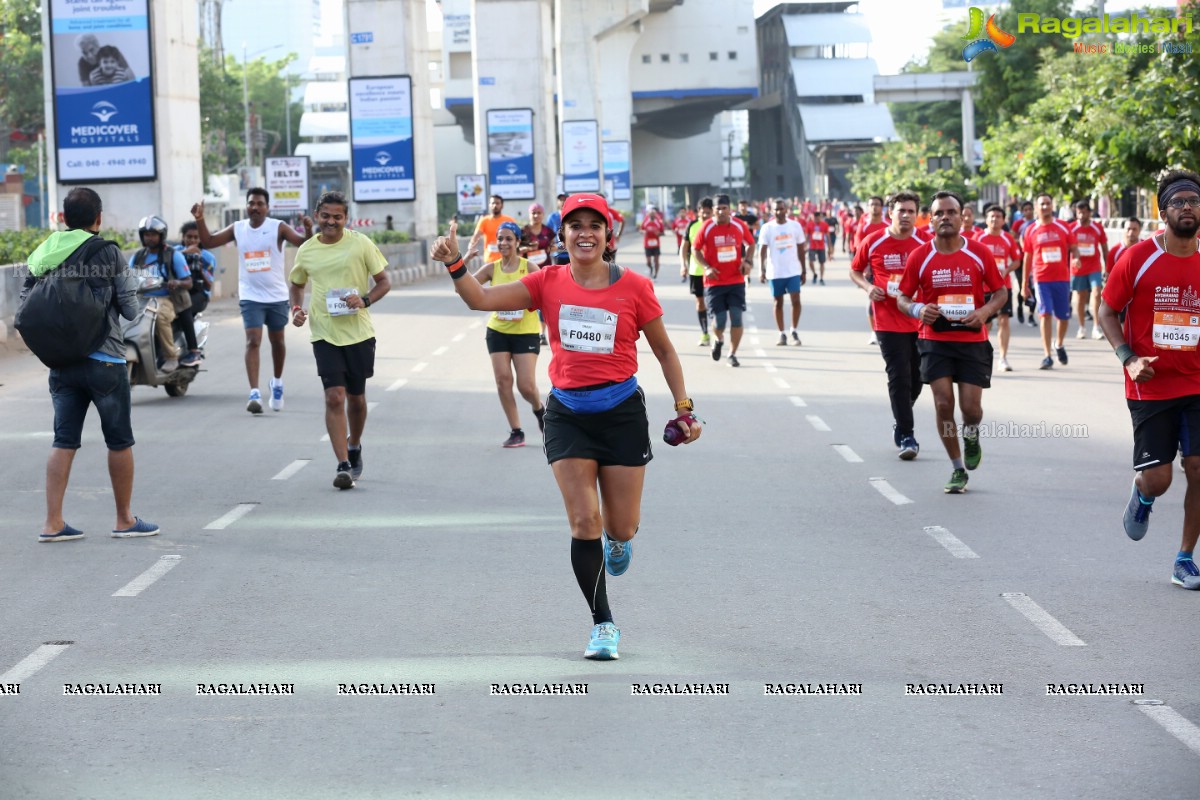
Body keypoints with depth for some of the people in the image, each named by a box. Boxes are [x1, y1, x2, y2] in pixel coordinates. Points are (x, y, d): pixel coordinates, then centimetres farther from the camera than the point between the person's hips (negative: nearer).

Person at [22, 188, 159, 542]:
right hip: (105, 360, -4)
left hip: (61, 362, 4)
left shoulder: (44, 254, 3)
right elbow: (130, 309, -8)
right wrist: (129, 281, 11)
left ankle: (52, 522, 1)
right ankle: (125, 520, 16)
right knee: (119, 442, 8)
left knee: (63, 442, 7)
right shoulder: (108, 253, -10)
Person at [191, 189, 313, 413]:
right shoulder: (237, 229, 2)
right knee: (253, 341, -14)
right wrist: (200, 220, -8)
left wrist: (308, 230, -36)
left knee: (278, 342, 16)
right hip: (250, 297, 0)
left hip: (277, 296, 0)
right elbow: (208, 242, 6)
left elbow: (303, 244, -15)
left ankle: (277, 383, 39)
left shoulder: (278, 228, -7)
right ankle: (254, 393, -21)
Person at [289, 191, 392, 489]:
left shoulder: (360, 244, -4)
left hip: (358, 332, 0)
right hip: (324, 334, 0)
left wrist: (365, 300, -17)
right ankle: (344, 465, -13)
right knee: (334, 397, -12)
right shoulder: (306, 251, 4)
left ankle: (354, 446, 40)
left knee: (356, 398, 12)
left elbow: (384, 282, 2)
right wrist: (297, 308, 2)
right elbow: (297, 284, 21)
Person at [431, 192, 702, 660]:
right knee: (583, 521, -7)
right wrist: (454, 264, -27)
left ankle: (617, 538, 45)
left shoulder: (634, 287, -4)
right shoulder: (548, 283, -1)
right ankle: (603, 624, 5)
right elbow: (481, 299, -9)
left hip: (621, 411, -1)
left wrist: (684, 408, 3)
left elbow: (664, 350, 6)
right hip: (567, 413, 1)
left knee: (621, 527, 5)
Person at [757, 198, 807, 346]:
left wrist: (803, 271, 10)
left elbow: (801, 249, 9)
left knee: (796, 300, -8)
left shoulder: (795, 226, 3)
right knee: (778, 302, 7)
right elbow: (762, 250, -6)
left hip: (793, 271, 1)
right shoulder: (767, 228, -3)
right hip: (775, 272, -1)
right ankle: (782, 334, 15)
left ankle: (794, 331, 9)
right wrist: (761, 270, -18)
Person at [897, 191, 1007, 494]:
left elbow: (1001, 292, 7)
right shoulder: (919, 257, -2)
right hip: (935, 341, 0)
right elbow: (902, 298, 6)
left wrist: (985, 311, -14)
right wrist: (917, 309, -17)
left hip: (973, 341, 0)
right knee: (943, 403, -7)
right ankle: (958, 469, 9)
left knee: (971, 407, -4)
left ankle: (971, 436, 34)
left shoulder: (979, 253, -1)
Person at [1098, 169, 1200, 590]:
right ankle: (1140, 494, 35)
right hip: (1151, 387, -2)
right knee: (1157, 480, -3)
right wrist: (1129, 358, -14)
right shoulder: (1138, 258, -7)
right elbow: (1106, 311, 0)